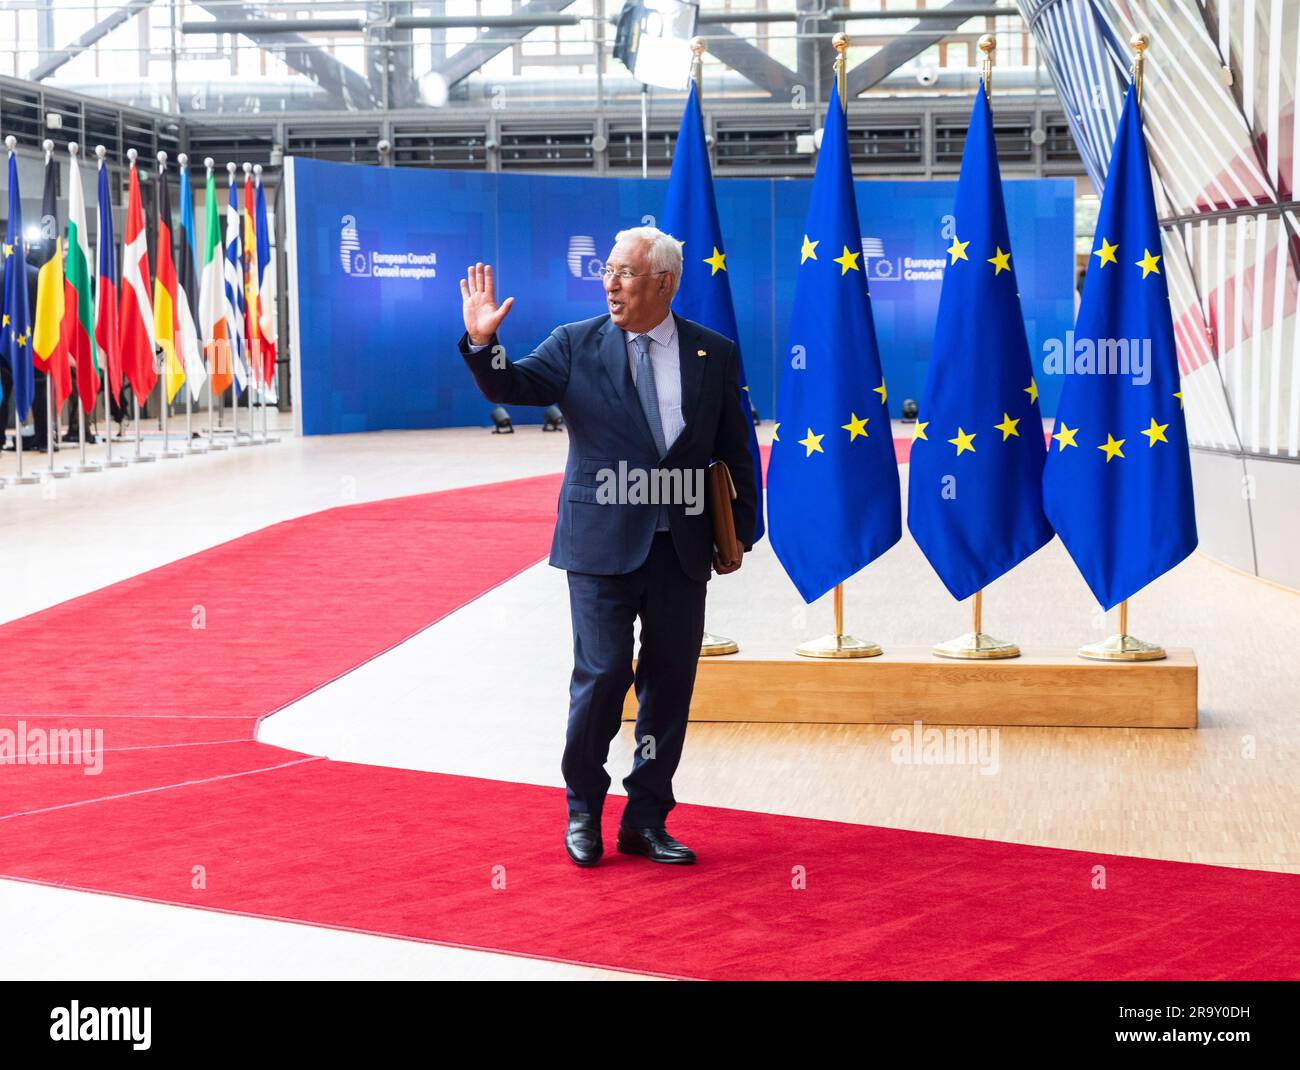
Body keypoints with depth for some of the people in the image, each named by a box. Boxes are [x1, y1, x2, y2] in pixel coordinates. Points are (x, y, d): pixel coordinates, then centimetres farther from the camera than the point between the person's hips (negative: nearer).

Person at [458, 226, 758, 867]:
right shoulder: (577, 345, 2)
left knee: (670, 682, 6)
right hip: (603, 545, -2)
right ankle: (583, 813, 15)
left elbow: (736, 452, 11)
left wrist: (740, 533, 10)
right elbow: (511, 387, -9)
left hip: (683, 549, 2)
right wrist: (482, 343, -27)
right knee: (602, 676, -5)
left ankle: (646, 820, 19)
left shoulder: (714, 354, 6)